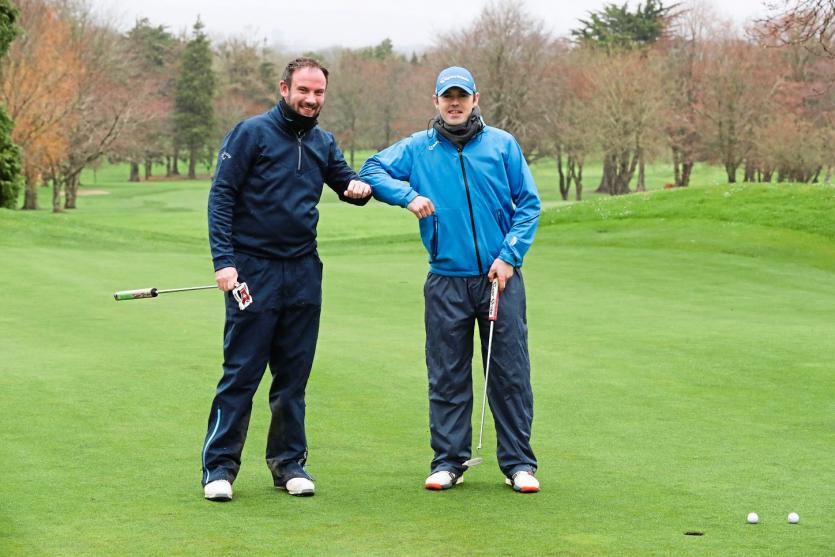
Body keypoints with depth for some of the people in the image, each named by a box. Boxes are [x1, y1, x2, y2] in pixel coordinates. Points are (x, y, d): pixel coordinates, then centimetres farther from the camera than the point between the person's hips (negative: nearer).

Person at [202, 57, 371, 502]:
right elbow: (221, 196, -8)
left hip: (303, 271, 5)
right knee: (240, 373, -5)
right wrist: (223, 259, -18)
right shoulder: (251, 133, -5)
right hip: (253, 269, -5)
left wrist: (358, 188, -2)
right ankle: (219, 465, 2)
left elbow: (346, 180, 24)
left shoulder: (322, 143, 12)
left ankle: (288, 461, 18)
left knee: (294, 374, 9)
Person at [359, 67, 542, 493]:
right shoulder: (417, 149, 7)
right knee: (447, 376, 4)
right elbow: (372, 170, 5)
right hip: (446, 282, 1)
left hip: (500, 277, 0)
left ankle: (518, 462, 8)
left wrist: (509, 255, -6)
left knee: (511, 373, 1)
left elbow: (529, 203, 5)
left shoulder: (503, 145, 5)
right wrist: (408, 195, -11)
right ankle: (448, 461, 13)